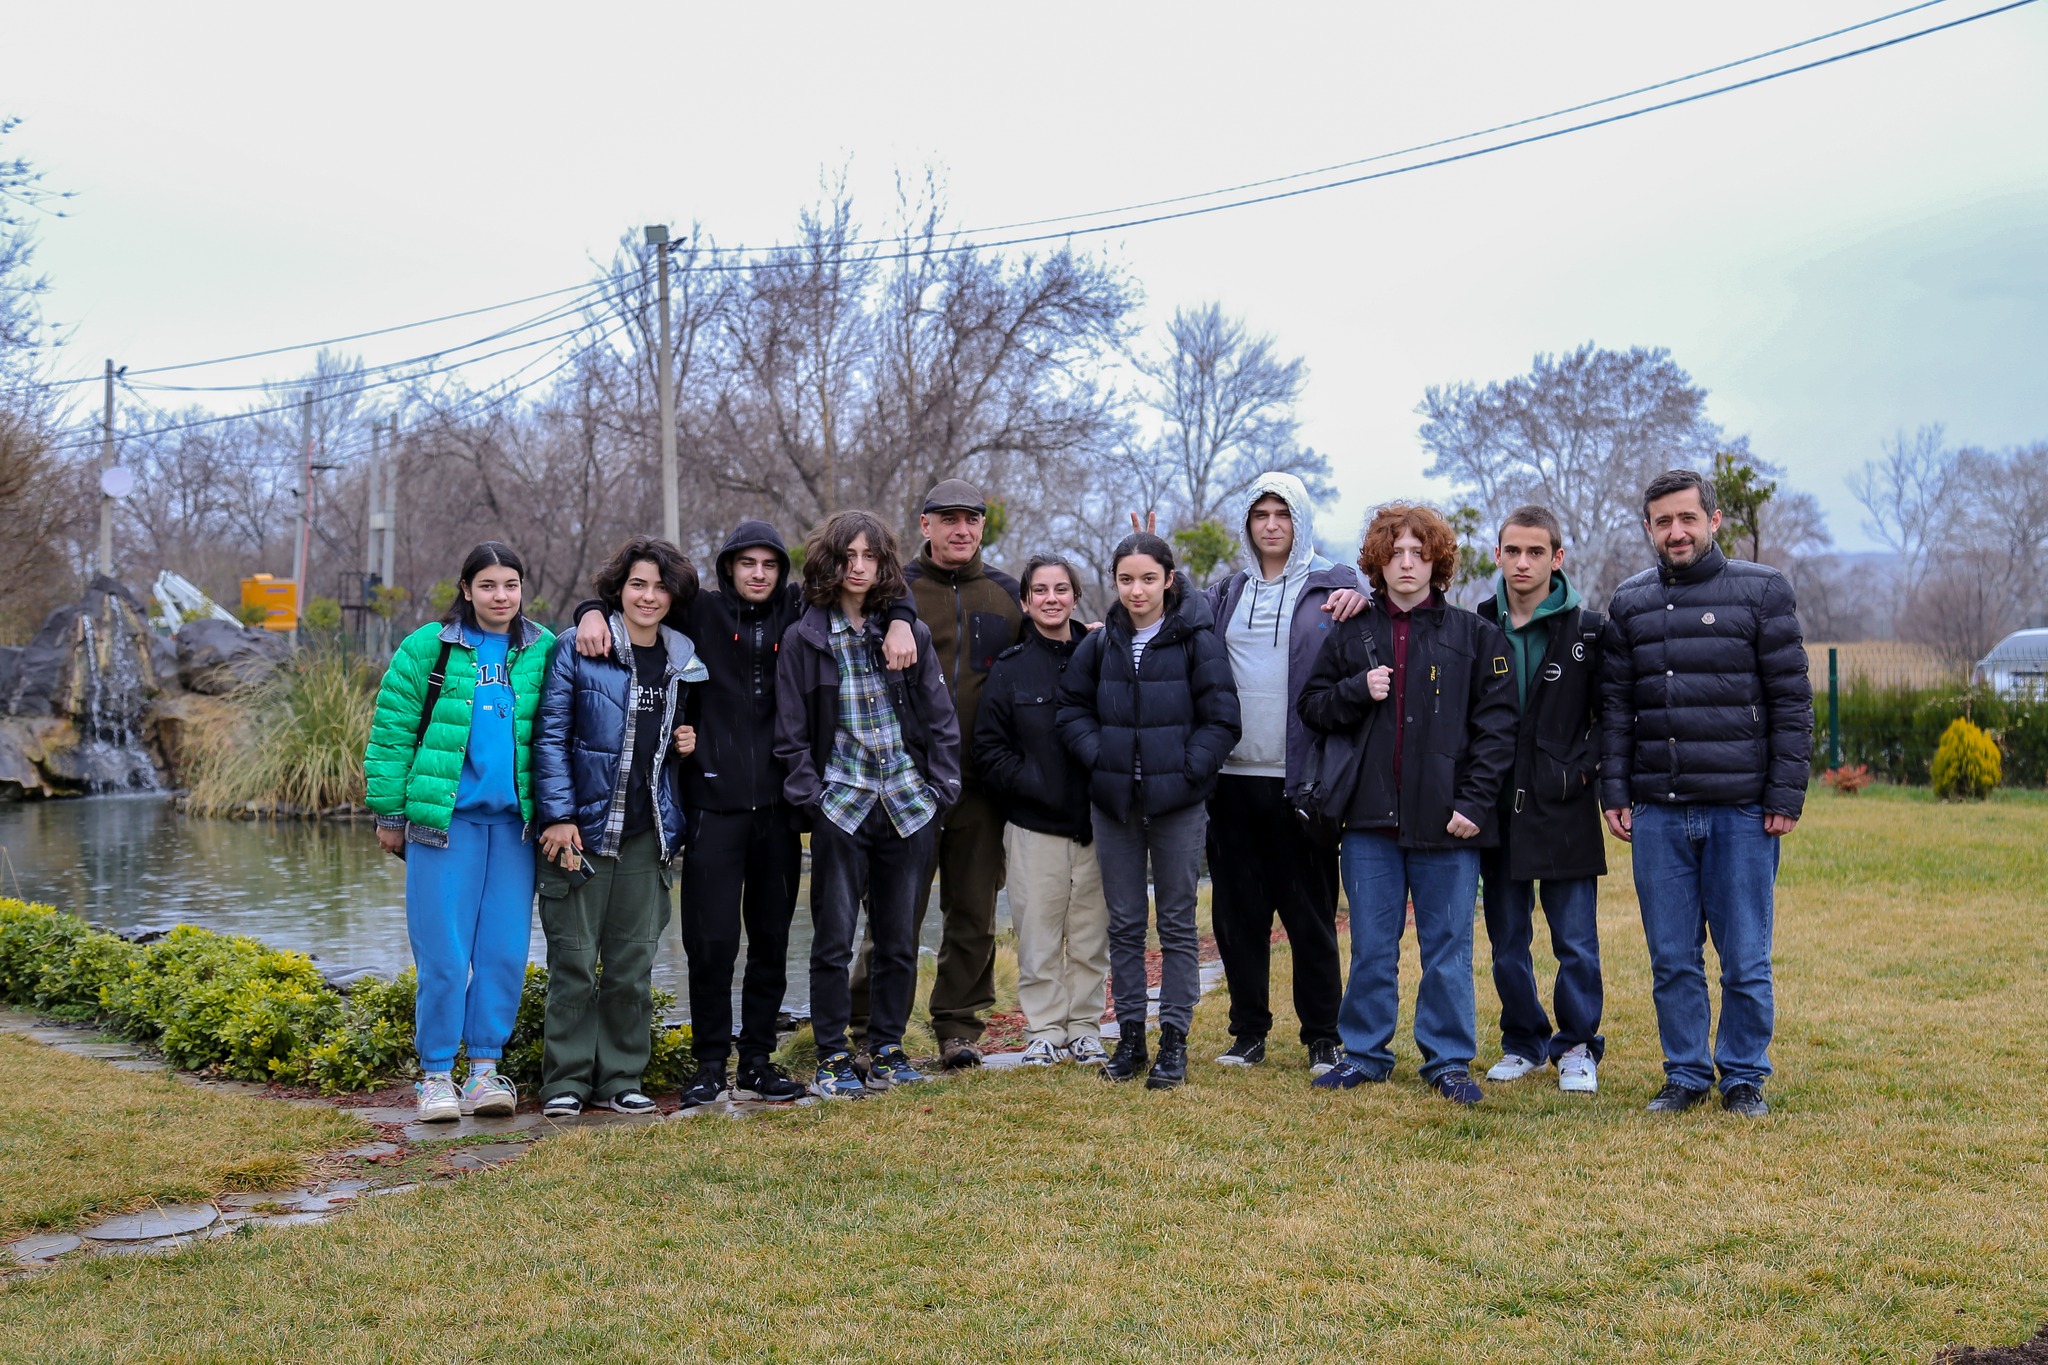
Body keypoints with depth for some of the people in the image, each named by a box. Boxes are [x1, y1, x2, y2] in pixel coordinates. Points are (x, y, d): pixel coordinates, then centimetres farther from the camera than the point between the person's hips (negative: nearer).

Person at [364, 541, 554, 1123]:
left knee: (505, 950, 4)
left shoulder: (542, 651, 8)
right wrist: (388, 812, 0)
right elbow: (392, 728, 2)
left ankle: (485, 1070, 15)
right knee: (444, 952, -1)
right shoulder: (430, 647, 1)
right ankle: (436, 1075, 10)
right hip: (445, 819, -2)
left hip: (515, 822, 3)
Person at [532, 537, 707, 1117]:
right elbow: (550, 737, -6)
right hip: (583, 827, -4)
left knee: (633, 962, 7)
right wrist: (558, 816, -13)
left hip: (647, 831, 4)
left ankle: (621, 1079, 17)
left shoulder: (683, 663, 11)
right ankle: (565, 1081, 11)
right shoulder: (578, 650, -4)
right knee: (574, 959, 0)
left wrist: (687, 742, 2)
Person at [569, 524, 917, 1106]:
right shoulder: (700, 612, 3)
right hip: (714, 803, -2)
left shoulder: (799, 611, 8)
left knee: (772, 939, 10)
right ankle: (710, 1063, 11)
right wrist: (593, 611, -10)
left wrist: (899, 622, -4)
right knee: (712, 940, -4)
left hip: (779, 803, 3)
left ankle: (757, 1062, 21)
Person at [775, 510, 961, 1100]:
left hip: (909, 807, 2)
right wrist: (810, 796, -7)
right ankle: (832, 1059, 12)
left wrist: (939, 787, 2)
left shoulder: (910, 632, 6)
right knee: (834, 940, 1)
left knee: (900, 939, 9)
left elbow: (940, 718, 9)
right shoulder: (803, 639, 1)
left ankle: (887, 1049, 22)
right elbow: (790, 734, 1)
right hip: (841, 807, -2)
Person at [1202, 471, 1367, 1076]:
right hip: (1234, 777, 4)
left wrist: (1362, 597, -21)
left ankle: (1323, 1037, 12)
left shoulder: (1330, 585, 5)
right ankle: (1248, 1031, 19)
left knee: (1310, 913, 1)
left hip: (1299, 777, -4)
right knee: (1236, 912, 8)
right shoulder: (1227, 594, 17)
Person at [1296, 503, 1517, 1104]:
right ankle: (1365, 1051, 21)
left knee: (1448, 945, 5)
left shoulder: (1475, 636, 3)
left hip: (1445, 820, -2)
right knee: (1371, 947, 9)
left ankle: (1449, 1059, 16)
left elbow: (1496, 723, -2)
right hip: (1370, 815, 2)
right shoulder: (1352, 635, 10)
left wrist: (1474, 802, -10)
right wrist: (1358, 690, -7)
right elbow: (1311, 707, 12)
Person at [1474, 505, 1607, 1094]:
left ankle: (1577, 1046, 17)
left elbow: (1612, 714, 2)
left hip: (1564, 808, -3)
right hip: (1498, 808, 3)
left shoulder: (1588, 630, -1)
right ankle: (1523, 1042, 24)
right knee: (1507, 940, 11)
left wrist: (1586, 767, -7)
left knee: (1576, 940, 3)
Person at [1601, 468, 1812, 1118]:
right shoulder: (1629, 602, 11)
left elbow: (1791, 700, 0)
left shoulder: (1762, 590, 2)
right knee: (1672, 959, 8)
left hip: (1743, 809, -2)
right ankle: (1685, 1074, 21)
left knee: (1745, 959, 4)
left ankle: (1745, 1076, 19)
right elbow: (1616, 705, 11)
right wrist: (1614, 790, 3)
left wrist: (1786, 795, -5)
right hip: (1657, 812, 3)